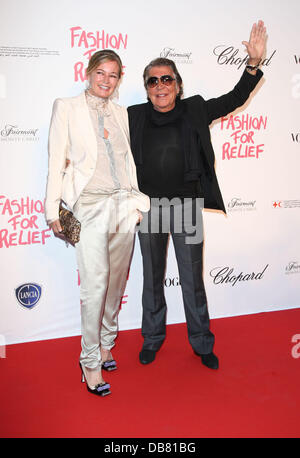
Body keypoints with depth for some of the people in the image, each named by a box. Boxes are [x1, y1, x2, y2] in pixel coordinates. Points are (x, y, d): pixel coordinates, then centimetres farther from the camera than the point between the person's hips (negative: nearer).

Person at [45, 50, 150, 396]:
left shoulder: (120, 113, 15)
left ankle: (106, 342, 28)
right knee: (96, 284, -10)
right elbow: (57, 162, -2)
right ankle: (90, 361, 5)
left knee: (116, 281, 10)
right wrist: (53, 211, -5)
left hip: (124, 205, 5)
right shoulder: (66, 108, 2)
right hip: (90, 206, -5)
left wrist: (135, 200, 14)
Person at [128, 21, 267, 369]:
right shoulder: (135, 117, 1)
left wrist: (254, 62, -9)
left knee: (192, 278, 7)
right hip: (149, 206, 1)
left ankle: (202, 343, 25)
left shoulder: (195, 110, 1)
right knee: (152, 277, 15)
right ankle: (153, 337, 34)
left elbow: (235, 98, 2)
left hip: (186, 205, -1)